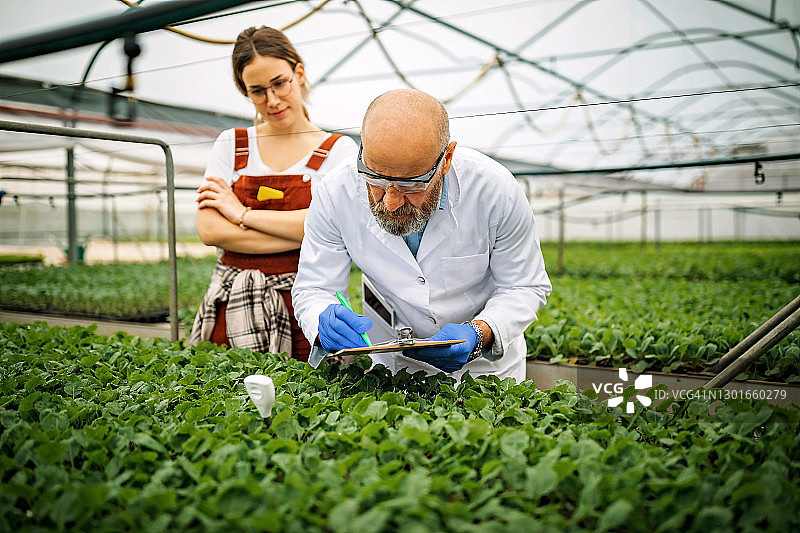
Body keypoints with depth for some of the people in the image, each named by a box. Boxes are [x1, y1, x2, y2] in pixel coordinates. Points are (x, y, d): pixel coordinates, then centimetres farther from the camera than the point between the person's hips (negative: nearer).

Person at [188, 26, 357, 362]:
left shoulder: (338, 149, 3)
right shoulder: (231, 145, 9)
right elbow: (209, 230, -3)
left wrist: (242, 214, -8)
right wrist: (299, 235, -10)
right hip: (234, 309, 2)